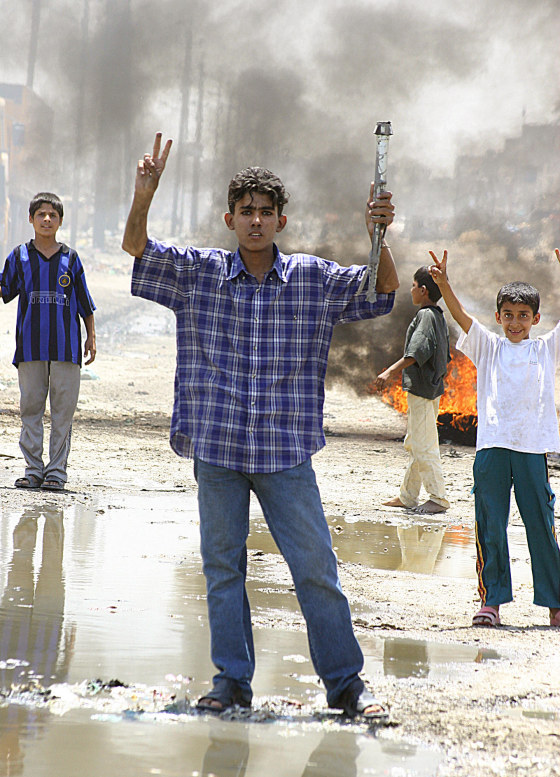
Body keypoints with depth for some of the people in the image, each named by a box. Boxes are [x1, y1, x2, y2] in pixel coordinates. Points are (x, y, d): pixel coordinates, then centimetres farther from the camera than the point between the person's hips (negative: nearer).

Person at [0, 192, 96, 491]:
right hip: (30, 344, 1)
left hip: (66, 343, -1)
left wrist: (91, 336, 8)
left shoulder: (70, 258, 8)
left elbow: (84, 302, 11)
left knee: (63, 408, -1)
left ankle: (57, 470, 3)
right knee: (30, 407, 3)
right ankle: (33, 469, 8)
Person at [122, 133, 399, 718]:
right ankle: (232, 681, 18)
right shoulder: (199, 272, 3)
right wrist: (144, 195, -20)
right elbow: (137, 248, 0)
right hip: (216, 446, 1)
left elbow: (383, 290, 0)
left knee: (316, 566, -1)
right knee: (222, 566, 7)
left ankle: (345, 682, 8)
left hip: (286, 450, -1)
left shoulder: (313, 278, 2)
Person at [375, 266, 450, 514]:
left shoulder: (426, 315, -14)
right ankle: (407, 496, 19)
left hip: (422, 390, -10)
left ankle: (438, 498, -6)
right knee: (413, 445, 14)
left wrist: (391, 371, -33)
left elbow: (417, 351, -27)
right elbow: (445, 356, 21)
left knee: (423, 446, -8)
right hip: (432, 387, 11)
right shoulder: (439, 316, 15)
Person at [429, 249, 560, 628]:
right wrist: (444, 283, -18)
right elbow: (460, 314, 0)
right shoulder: (488, 346, 12)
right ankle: (492, 600, 8)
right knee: (490, 527, 1)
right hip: (492, 446, 1)